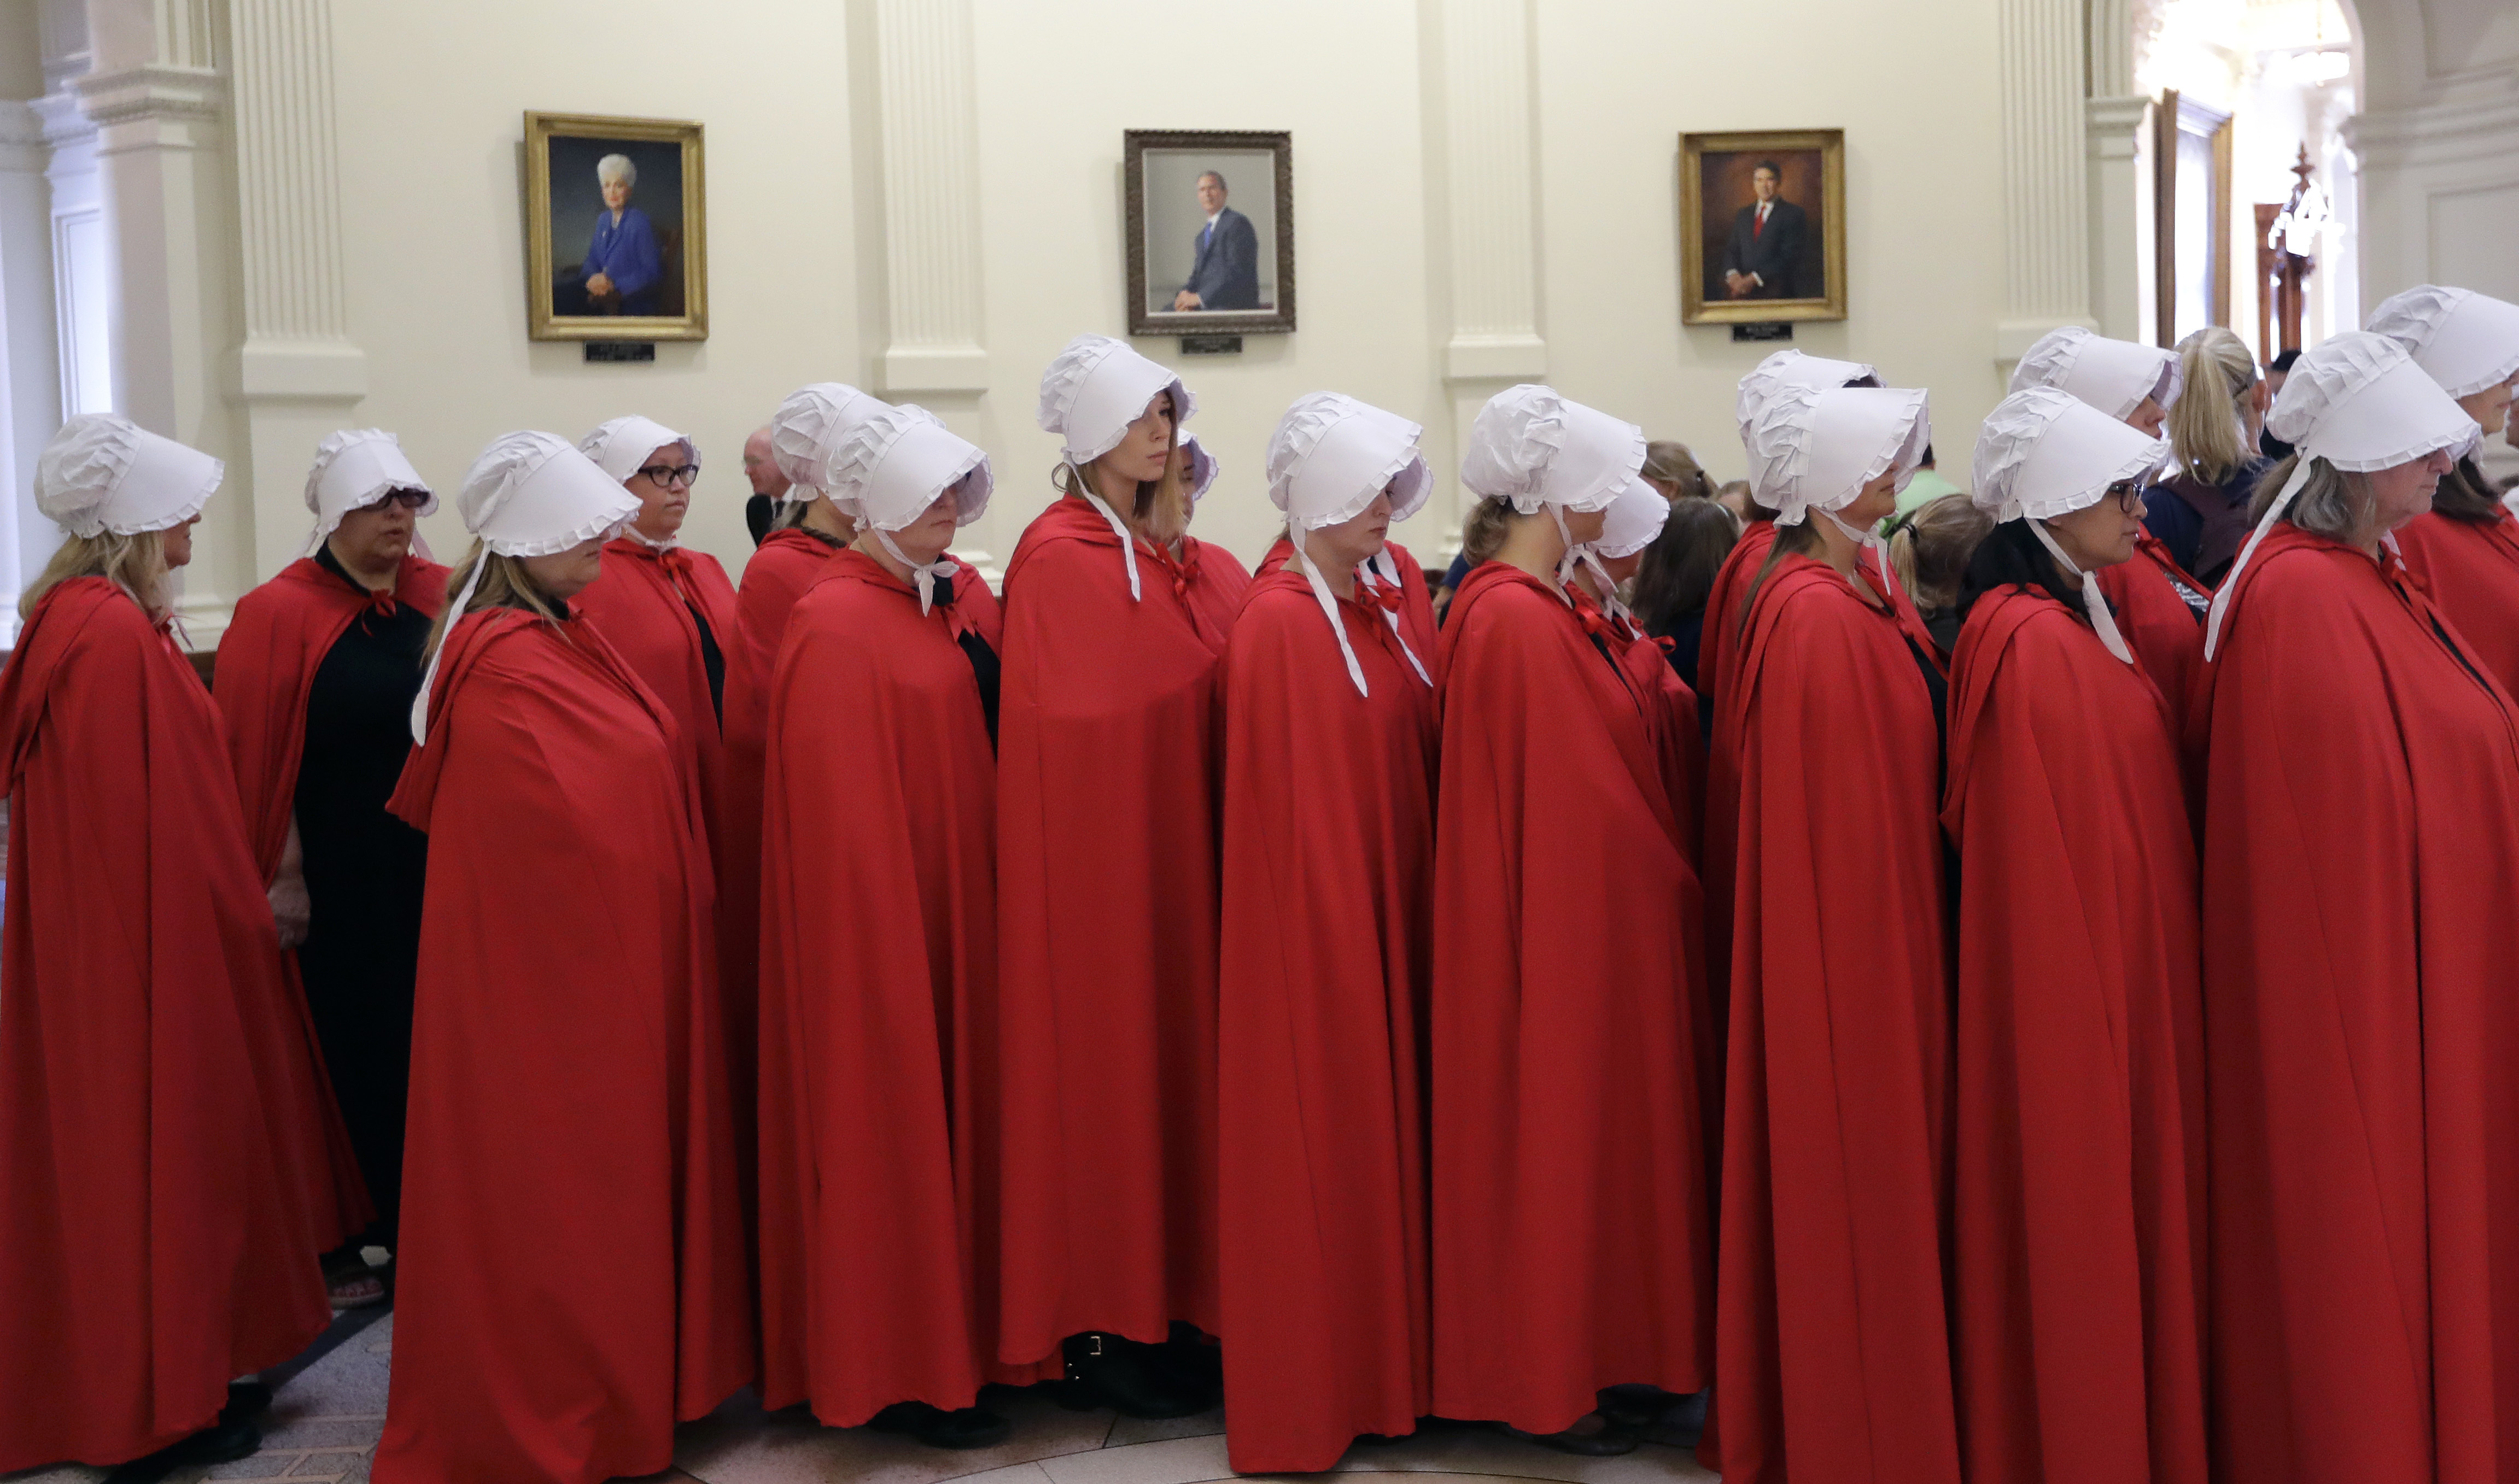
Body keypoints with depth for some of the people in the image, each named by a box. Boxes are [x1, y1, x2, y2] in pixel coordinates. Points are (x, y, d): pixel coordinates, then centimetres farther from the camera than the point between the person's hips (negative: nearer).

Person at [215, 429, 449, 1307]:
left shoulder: (444, 597, 4)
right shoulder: (279, 615, -7)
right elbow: (254, 759, -8)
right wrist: (276, 880, -10)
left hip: (434, 872, 4)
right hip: (336, 885, -4)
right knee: (345, 1057, 6)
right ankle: (335, 1242, 19)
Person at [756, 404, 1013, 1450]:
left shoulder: (967, 598, 8)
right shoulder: (834, 625, -14)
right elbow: (838, 807, -16)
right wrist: (888, 928, -15)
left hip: (967, 903, 7)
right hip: (877, 916, -7)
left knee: (961, 1113, 14)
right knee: (891, 1131, 3)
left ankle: (964, 1328, 28)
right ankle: (896, 1374, 16)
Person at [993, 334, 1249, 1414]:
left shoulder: (1163, 551, 13)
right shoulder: (1058, 558, -12)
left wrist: (1177, 549, -3)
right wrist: (1174, 555, -12)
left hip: (1171, 840, 8)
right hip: (1094, 847, -8)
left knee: (1166, 1056, 12)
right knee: (1104, 1067, -1)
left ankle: (1157, 1303, 23)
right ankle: (1095, 1328, 13)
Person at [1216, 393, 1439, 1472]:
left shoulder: (1381, 606, 10)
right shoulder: (1278, 624, -15)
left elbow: (1413, 763, 12)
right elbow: (1284, 800, -17)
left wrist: (1413, 914, 7)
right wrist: (1335, 927, -17)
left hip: (1393, 910, 8)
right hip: (1313, 922, -8)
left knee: (1382, 1125, 14)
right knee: (1316, 1146, 2)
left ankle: (1379, 1362, 27)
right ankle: (1304, 1397, 16)